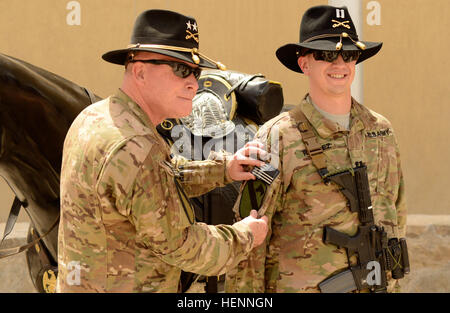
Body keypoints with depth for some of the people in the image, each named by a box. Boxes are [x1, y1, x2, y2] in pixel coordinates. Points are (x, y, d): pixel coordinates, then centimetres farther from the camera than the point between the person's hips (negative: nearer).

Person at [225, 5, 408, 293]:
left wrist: (393, 283, 16)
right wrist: (246, 290, -10)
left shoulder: (380, 131, 7)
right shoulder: (278, 138, -9)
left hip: (375, 284, 4)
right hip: (301, 286, -4)